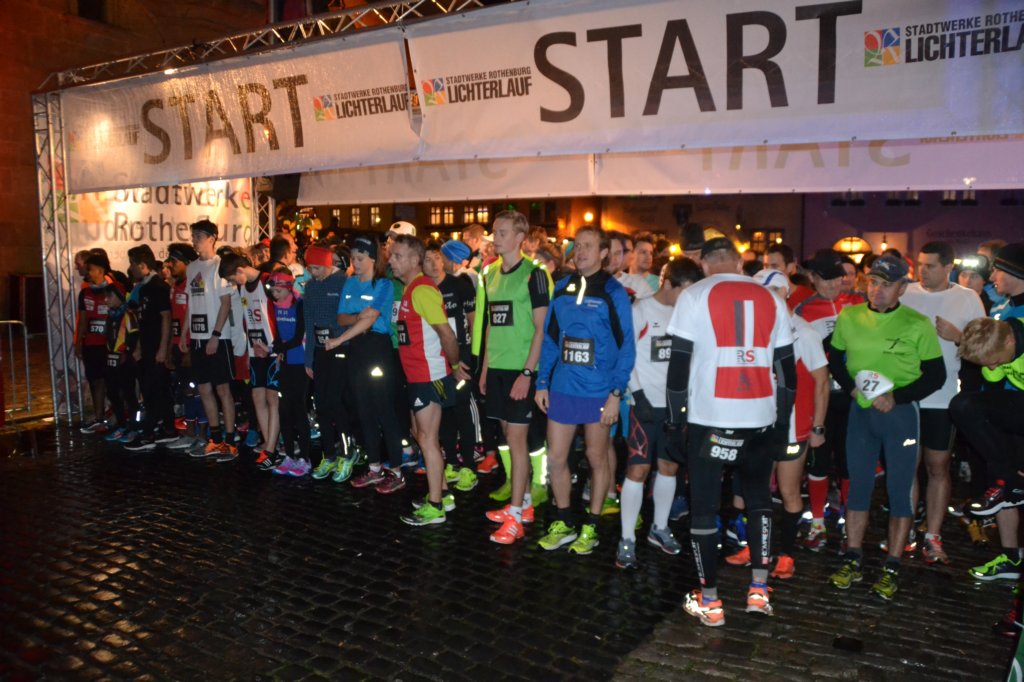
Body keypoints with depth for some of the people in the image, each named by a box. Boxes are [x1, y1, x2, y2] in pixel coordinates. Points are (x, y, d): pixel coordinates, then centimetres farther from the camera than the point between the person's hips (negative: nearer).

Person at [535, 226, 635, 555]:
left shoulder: (613, 292, -7)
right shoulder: (562, 289, 6)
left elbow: (625, 346, -9)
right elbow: (550, 339, 10)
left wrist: (616, 393, -14)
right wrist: (542, 383, 6)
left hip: (598, 391, -4)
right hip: (562, 389, 4)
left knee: (597, 458, 10)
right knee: (556, 458, 8)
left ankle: (590, 528, 26)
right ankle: (562, 523, 27)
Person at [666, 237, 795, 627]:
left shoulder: (695, 296, -1)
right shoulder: (771, 300, 10)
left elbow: (680, 363, -6)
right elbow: (786, 367, 11)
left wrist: (675, 418, 1)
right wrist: (783, 420, 19)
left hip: (709, 417, -4)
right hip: (760, 417, 4)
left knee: (703, 507, 7)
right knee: (759, 499, 21)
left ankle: (709, 602, 14)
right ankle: (758, 591, 21)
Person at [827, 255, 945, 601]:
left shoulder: (918, 325, -8)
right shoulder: (849, 317, 0)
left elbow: (936, 376, -4)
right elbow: (835, 359, 10)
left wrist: (897, 397, -16)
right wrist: (852, 388, -7)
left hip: (900, 414, -2)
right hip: (860, 411, 3)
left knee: (900, 491, 4)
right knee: (858, 486, 9)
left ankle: (892, 569, 15)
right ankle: (853, 561, 19)